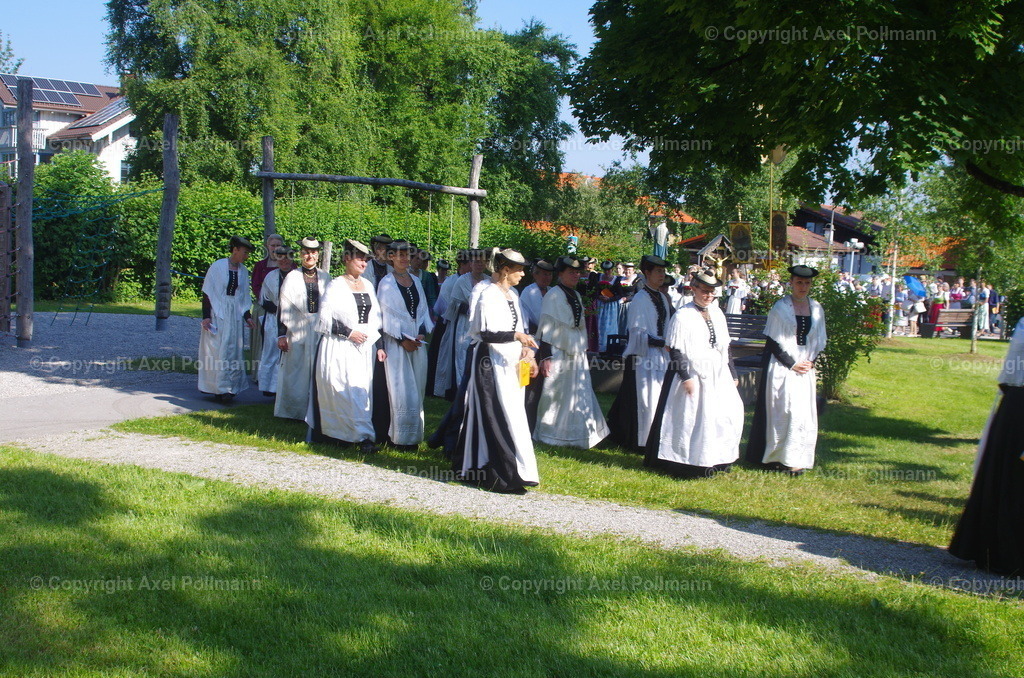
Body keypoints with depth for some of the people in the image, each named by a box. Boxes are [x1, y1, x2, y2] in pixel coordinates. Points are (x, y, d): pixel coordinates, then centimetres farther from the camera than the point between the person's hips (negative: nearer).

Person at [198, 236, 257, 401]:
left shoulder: (243, 271, 7)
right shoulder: (218, 266, -7)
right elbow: (207, 292, -6)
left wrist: (247, 316, 5)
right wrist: (206, 316, -11)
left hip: (236, 316, 4)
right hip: (217, 314, -4)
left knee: (233, 352, 2)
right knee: (217, 351, -3)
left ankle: (228, 388, 8)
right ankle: (219, 388, 2)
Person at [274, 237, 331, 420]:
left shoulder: (325, 278, 7)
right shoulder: (292, 278, 0)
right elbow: (283, 307, -2)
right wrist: (281, 335, -6)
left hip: (321, 331, 2)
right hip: (298, 332, -2)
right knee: (297, 371, 2)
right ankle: (295, 410, 13)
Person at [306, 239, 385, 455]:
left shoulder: (367, 285, 14)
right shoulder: (336, 286, -3)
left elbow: (375, 319, 17)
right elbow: (324, 320, -8)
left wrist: (379, 346, 11)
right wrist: (348, 332, -14)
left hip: (365, 348, 6)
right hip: (340, 349, -6)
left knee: (363, 392, 1)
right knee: (351, 391, -12)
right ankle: (365, 436, -13)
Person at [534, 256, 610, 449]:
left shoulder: (577, 296, 13)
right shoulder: (553, 296, -11)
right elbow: (545, 329, -14)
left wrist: (585, 354, 18)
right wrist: (545, 357, -19)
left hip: (578, 356, 7)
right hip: (559, 355, -7)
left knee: (579, 396, 8)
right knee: (556, 395, 1)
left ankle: (575, 436, 18)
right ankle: (552, 436, 13)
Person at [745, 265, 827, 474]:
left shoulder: (816, 309, 7)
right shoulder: (781, 308, -7)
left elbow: (820, 341, 13)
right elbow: (773, 342, -8)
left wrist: (811, 361, -2)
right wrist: (792, 364, -12)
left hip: (805, 367, 5)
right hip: (782, 367, -5)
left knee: (804, 412, 3)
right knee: (782, 410, -5)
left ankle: (795, 459, 9)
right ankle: (775, 456, 3)